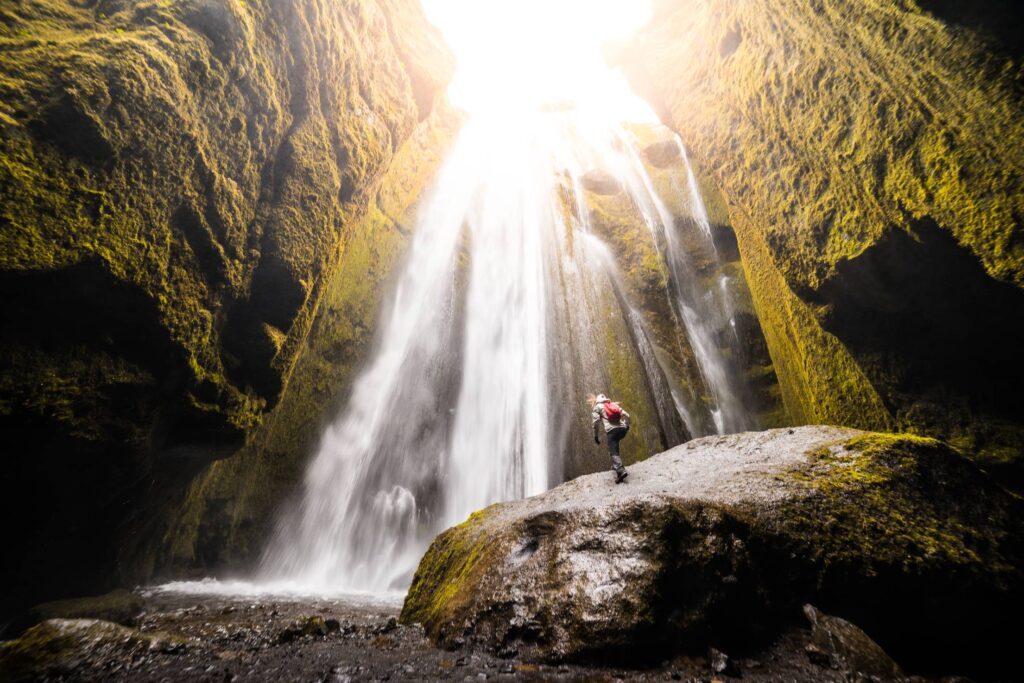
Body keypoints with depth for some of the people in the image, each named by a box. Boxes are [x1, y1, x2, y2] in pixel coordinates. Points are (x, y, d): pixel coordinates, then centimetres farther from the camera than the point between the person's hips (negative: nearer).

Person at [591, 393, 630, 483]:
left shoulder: (598, 407, 13)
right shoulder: (615, 404, 25)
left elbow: (596, 422, 1)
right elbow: (626, 415, 17)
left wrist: (596, 435, 6)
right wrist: (626, 426, 28)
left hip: (611, 430, -5)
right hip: (622, 429, 5)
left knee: (614, 452, -9)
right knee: (614, 447, 30)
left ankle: (620, 471, -29)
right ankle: (616, 465, 24)